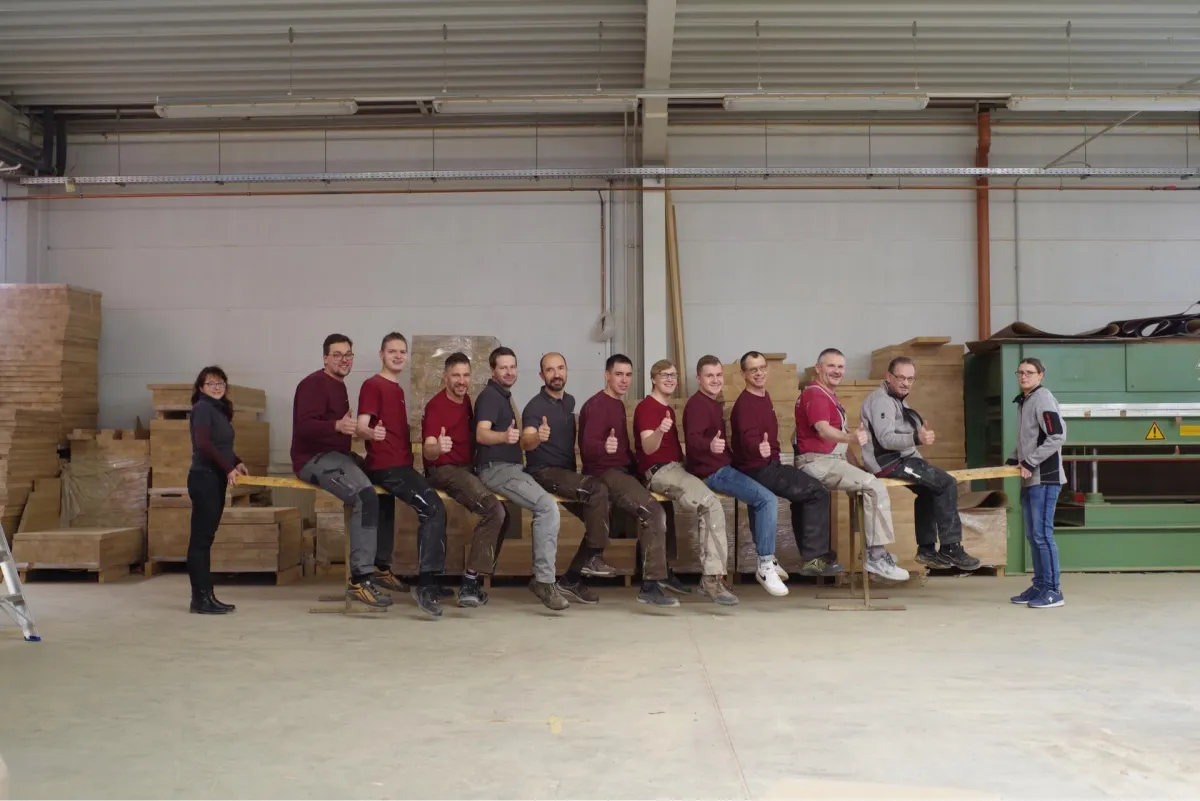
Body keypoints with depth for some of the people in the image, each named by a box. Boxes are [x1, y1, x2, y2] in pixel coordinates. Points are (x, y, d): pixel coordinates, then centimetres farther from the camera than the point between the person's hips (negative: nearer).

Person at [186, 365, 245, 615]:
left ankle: (205, 596, 15)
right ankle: (201, 599, -3)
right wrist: (228, 467, -16)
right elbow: (203, 444, -20)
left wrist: (236, 463, 6)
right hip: (204, 478, -9)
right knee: (201, 538, -6)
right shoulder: (202, 408, -9)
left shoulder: (220, 409, 17)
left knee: (206, 538, 10)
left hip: (216, 479, 9)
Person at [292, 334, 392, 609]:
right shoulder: (314, 383, -11)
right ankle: (360, 579, -26)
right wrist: (338, 426, -39)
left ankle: (380, 566, 17)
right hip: (314, 458, -10)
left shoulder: (338, 385, 19)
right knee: (365, 497, -29)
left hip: (336, 455, 10)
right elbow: (304, 426, -25)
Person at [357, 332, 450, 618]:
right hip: (386, 466, -10)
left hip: (398, 464, 10)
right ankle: (427, 584, -24)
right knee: (435, 509, -21)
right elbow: (361, 426, -19)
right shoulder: (373, 385, -8)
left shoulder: (397, 389, 20)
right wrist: (370, 433, -40)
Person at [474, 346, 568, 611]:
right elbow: (481, 434, -29)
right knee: (548, 506, -24)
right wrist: (503, 436, -47)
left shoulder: (504, 396, 19)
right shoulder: (490, 396, -10)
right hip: (497, 468, -10)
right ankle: (545, 580, -22)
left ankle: (542, 576, 5)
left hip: (511, 466, 10)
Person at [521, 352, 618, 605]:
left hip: (567, 472, 8)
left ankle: (572, 579, -3)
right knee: (598, 490, -28)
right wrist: (537, 437, -54)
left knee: (597, 515, -8)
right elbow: (525, 442, -32)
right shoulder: (535, 407, -13)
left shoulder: (570, 401, 10)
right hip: (544, 473, -8)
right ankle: (593, 557, -18)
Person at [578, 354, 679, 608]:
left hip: (621, 470, 10)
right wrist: (604, 446, -46)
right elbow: (588, 445, -27)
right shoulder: (597, 405, -13)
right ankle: (650, 585, -20)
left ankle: (660, 571, 20)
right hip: (604, 474, -10)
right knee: (654, 512, -22)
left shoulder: (618, 405, 17)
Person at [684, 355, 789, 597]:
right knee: (768, 499, -18)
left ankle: (765, 557, 30)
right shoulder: (697, 404, -15)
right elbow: (693, 439, -33)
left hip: (722, 467, 11)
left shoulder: (715, 403, 16)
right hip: (712, 472, -11)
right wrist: (710, 446, -52)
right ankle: (765, 565, -11)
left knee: (758, 497, 25)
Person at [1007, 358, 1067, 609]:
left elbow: (1057, 436, -18)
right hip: (1030, 479, 9)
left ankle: (1053, 590, -1)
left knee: (1042, 534, -7)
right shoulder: (1023, 401, 17)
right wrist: (1013, 459, 11)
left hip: (1044, 478, -9)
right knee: (1032, 535, 12)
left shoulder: (1043, 398, -10)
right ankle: (1040, 586, 19)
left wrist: (1030, 463, -17)